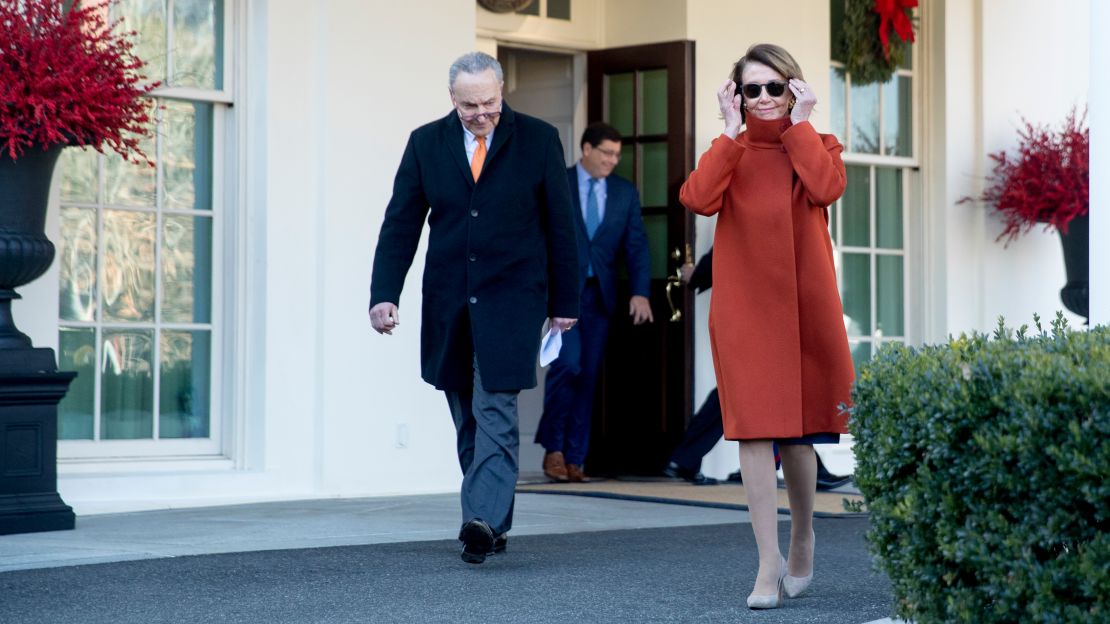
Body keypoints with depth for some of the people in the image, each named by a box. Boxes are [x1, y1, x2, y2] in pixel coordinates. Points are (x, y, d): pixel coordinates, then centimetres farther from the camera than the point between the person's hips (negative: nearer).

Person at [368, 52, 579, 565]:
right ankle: (493, 527, 16)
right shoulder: (426, 143, 6)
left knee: (496, 411, -14)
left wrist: (564, 302, 1)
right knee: (468, 420, 8)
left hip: (511, 297, -3)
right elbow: (400, 224, 5)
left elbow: (560, 224, 3)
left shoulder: (538, 140, 0)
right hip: (448, 302, 3)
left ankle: (484, 519, -21)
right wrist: (384, 295, -5)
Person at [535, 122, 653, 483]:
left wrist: (640, 292, -7)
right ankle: (553, 447, -1)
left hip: (599, 294, 3)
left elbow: (636, 245, 6)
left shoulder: (626, 193, 11)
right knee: (568, 364, -16)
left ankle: (575, 458, 9)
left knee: (587, 376, 3)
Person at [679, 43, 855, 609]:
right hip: (743, 309, 0)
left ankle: (802, 536, 33)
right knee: (755, 431, -8)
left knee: (797, 433, 8)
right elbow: (698, 199, -13)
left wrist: (799, 123, -7)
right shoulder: (729, 153, 9)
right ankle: (769, 563, -5)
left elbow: (826, 187, -17)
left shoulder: (817, 145, 7)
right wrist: (733, 131, -8)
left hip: (805, 308, 0)